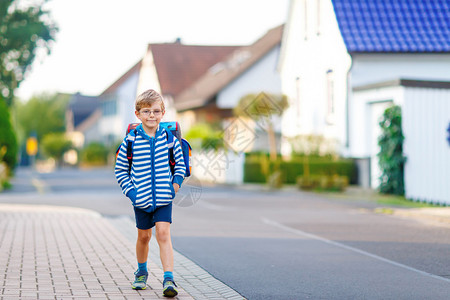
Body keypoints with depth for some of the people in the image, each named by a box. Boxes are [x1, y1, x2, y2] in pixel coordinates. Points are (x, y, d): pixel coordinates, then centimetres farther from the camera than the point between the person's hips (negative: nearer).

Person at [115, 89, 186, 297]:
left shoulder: (169, 137, -3)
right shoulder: (130, 141, -8)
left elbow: (180, 162, 11)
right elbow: (120, 170, 2)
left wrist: (176, 182, -2)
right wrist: (130, 191, -8)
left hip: (164, 197, 0)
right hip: (141, 199, 1)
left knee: (163, 234, -12)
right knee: (144, 236, 15)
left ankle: (169, 278, -14)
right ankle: (141, 272, 38)